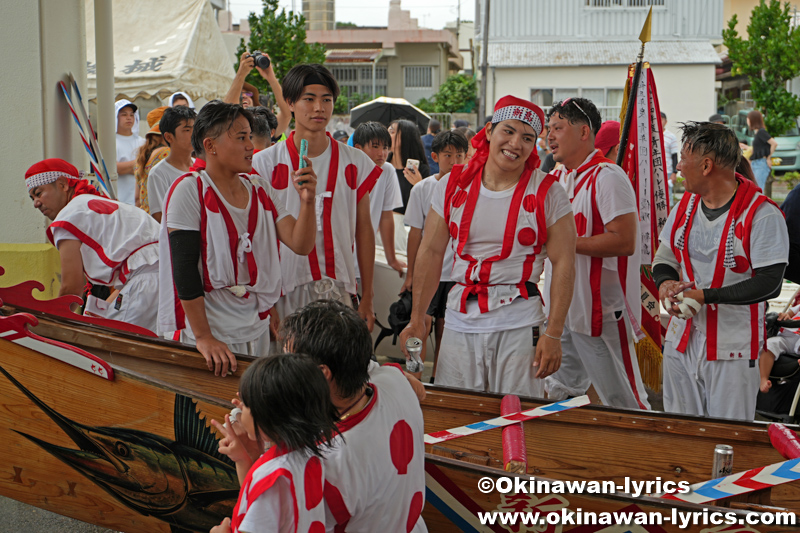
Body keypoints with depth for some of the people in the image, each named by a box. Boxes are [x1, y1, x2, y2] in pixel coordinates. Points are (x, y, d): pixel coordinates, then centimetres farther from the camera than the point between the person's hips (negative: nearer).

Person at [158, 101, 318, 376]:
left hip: (257, 330, 5)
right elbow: (184, 267, -15)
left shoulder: (262, 193, 9)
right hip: (207, 334, -5)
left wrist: (307, 200, -17)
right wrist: (203, 337, -20)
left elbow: (301, 245, 0)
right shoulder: (190, 190, -8)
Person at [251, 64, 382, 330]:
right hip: (286, 293, -1)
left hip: (339, 291, 2)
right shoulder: (265, 163, 0)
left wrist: (367, 298, 7)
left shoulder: (355, 163, 7)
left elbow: (363, 229, 9)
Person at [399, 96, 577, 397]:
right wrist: (417, 319, 5)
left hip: (519, 326, -2)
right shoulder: (453, 185, 5)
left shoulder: (547, 194, -2)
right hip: (460, 322, 3)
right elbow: (431, 252, 9)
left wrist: (553, 334, -9)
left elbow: (563, 264, -4)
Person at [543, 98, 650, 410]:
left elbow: (624, 241, -22)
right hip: (560, 309, 9)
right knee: (558, 396, 16)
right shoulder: (557, 178, 15)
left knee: (623, 402, -3)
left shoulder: (607, 177, -13)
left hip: (600, 311, -9)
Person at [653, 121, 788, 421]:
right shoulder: (686, 204, 8)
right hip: (681, 340, 6)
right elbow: (664, 258, 16)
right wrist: (665, 283, -8)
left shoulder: (761, 214, -14)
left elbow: (770, 284, -18)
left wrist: (704, 296, -23)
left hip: (732, 350, -6)